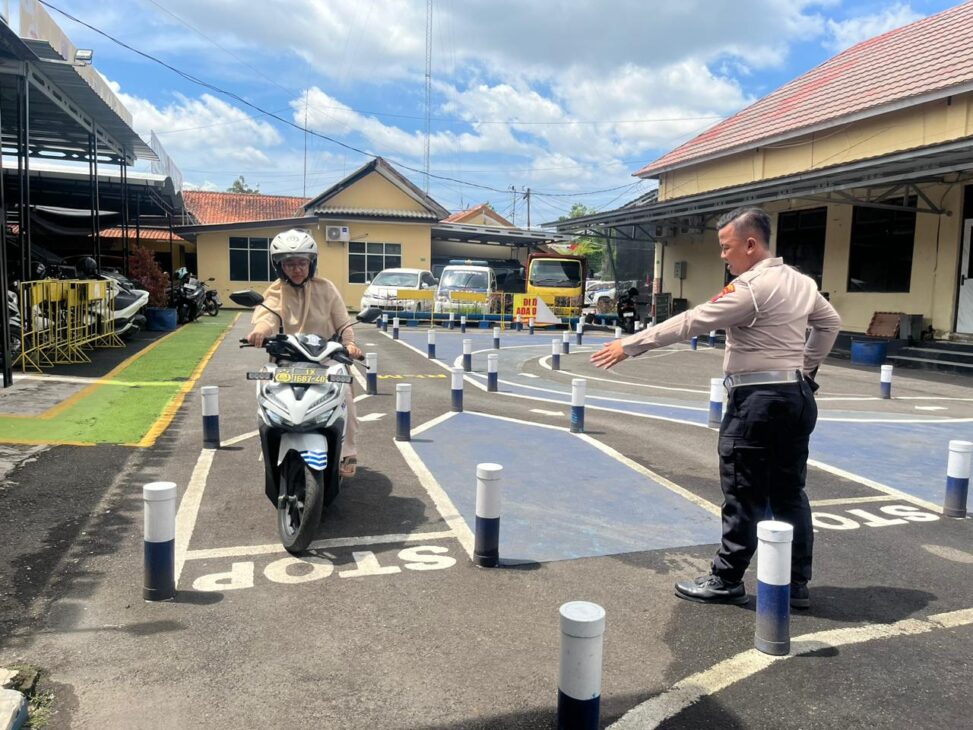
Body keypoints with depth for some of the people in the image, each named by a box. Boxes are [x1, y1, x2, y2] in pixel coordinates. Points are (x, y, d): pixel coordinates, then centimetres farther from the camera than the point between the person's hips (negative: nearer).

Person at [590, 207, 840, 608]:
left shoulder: (751, 287, -16)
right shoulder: (802, 282, 10)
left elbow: (689, 322, -17)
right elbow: (830, 323, 24)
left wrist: (629, 345, -12)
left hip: (758, 399, -9)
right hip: (798, 395, 9)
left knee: (744, 495, 1)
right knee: (789, 493, 14)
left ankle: (726, 581, 13)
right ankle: (796, 583, 21)